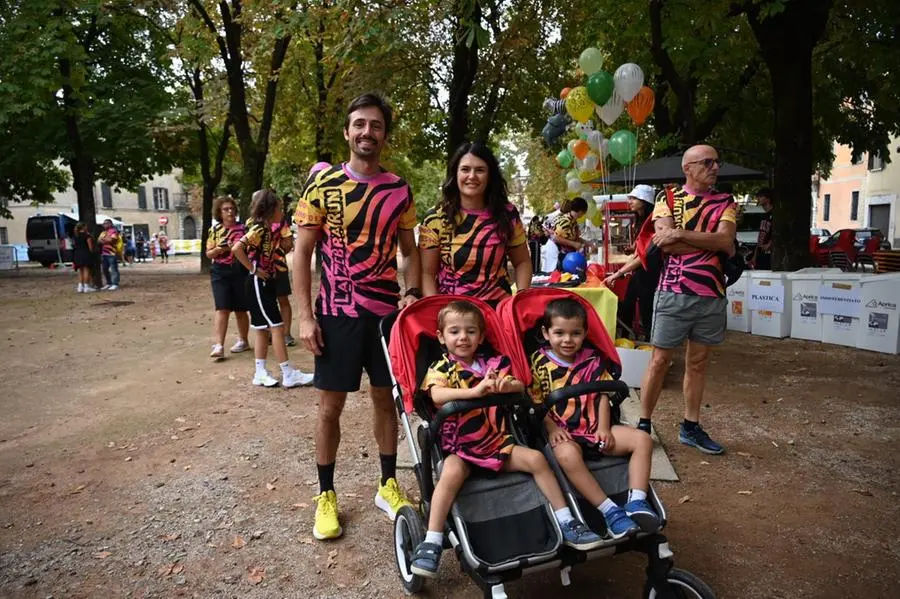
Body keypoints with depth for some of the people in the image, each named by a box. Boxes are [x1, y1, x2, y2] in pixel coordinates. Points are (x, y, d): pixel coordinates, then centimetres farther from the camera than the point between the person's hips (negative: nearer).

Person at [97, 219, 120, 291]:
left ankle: (115, 284, -5)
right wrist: (105, 240, -5)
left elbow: (111, 240, -15)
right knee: (105, 269, 11)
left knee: (113, 269, -6)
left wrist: (103, 240, 2)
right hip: (103, 253, 9)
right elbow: (99, 240, 16)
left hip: (112, 253, -9)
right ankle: (108, 283, 20)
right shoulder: (103, 232, 22)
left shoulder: (114, 231, -3)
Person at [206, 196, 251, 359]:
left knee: (240, 309, 7)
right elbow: (208, 254, 6)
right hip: (220, 272, 1)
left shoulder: (243, 228, 3)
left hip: (240, 271, -1)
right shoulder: (214, 230, 7)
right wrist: (220, 249, -12)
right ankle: (219, 345, -11)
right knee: (222, 308, -9)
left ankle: (243, 341, 23)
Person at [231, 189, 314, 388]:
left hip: (267, 283, 10)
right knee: (277, 327, -8)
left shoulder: (268, 231, 11)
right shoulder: (258, 230, -16)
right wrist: (253, 269, -20)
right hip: (259, 284, -10)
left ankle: (260, 373, 18)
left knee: (264, 329, 11)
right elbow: (236, 248, -27)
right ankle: (289, 374, -4)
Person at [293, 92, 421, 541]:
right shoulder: (323, 184, -3)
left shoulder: (399, 190, 4)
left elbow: (409, 250, 10)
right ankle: (326, 495, 22)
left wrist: (412, 293, -7)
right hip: (336, 313, -2)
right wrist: (304, 315, -10)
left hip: (387, 310, 3)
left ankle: (387, 486, 27)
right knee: (331, 404, 5)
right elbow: (302, 252, -4)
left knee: (385, 398, 11)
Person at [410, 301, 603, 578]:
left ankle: (565, 522, 1)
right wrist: (476, 390, -39)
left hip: (498, 442, 4)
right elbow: (437, 396, -25)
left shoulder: (493, 364, 8)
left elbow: (520, 386, -2)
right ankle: (432, 542, -24)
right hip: (459, 446, -4)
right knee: (452, 472, -32)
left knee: (536, 458, -12)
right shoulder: (440, 368, -4)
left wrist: (508, 385, -27)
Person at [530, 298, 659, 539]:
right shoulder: (539, 362, -3)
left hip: (594, 427, 5)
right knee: (568, 455, -39)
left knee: (642, 439, -11)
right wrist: (552, 428, -18)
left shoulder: (592, 359, 9)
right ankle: (609, 510, -30)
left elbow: (602, 395, 8)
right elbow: (536, 402, -6)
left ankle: (636, 502, -14)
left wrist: (604, 427, -4)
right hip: (563, 431, -5)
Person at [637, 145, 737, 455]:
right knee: (660, 360, 2)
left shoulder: (725, 202, 9)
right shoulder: (667, 199, 1)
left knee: (698, 362, 11)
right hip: (674, 293, -3)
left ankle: (690, 427, 23)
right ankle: (643, 424, 13)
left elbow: (725, 240, -9)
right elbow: (666, 243, -14)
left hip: (712, 295, 4)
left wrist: (681, 234, -14)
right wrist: (713, 242, -9)